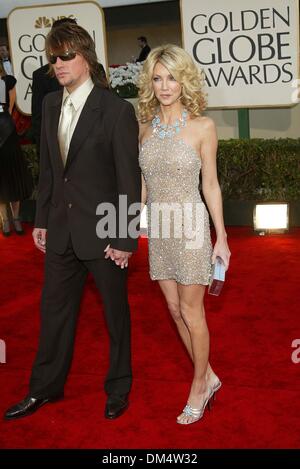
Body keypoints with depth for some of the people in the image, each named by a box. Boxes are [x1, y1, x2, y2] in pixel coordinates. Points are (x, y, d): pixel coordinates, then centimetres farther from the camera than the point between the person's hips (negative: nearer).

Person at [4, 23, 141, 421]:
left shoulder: (116, 110, -13)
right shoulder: (51, 104, 6)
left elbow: (129, 178, -13)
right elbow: (48, 169, 13)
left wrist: (125, 238, -14)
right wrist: (42, 219, 11)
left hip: (103, 230, -5)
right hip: (61, 230, 6)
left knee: (115, 312, 12)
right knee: (55, 309, 16)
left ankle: (119, 387, 31)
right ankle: (45, 388, 33)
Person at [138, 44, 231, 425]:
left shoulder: (202, 126, -7)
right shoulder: (146, 127, 5)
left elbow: (210, 184, -4)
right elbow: (143, 184, 11)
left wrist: (221, 238, -4)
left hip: (189, 226, -5)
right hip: (157, 229, 5)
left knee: (191, 313, 4)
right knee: (175, 311, 12)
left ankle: (199, 388, 23)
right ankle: (209, 377, 31)